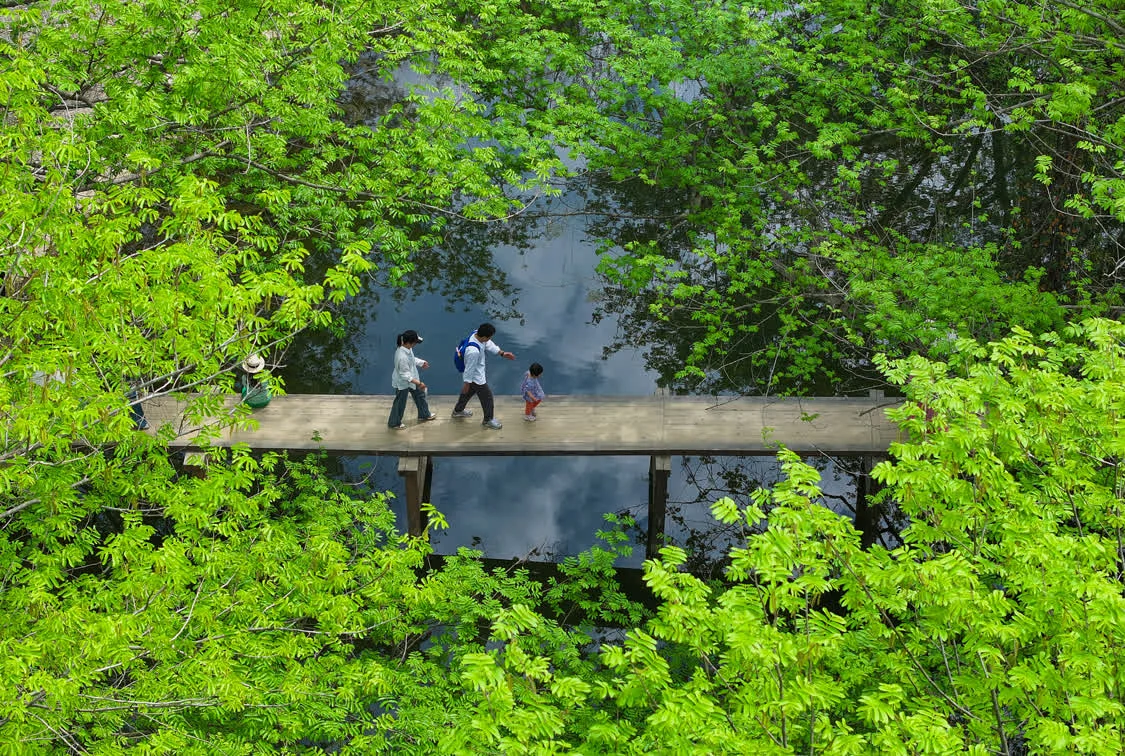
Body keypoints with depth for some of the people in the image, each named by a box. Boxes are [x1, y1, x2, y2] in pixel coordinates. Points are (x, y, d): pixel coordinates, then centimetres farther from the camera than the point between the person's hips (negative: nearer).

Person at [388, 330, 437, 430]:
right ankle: (394, 423, 33)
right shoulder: (402, 357, -40)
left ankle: (424, 414, 50)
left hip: (411, 378, 9)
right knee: (400, 403, 12)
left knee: (420, 395, 26)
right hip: (402, 382, -9)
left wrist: (421, 363, 7)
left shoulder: (408, 348, -12)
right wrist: (418, 383, -34)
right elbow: (405, 375, -33)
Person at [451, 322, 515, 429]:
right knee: (487, 397, 13)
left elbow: (489, 344, 0)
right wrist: (467, 383, -14)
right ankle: (488, 420, 36)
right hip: (476, 378, -9)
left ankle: (458, 410, 55)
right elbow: (470, 368, -28)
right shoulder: (474, 351, -44)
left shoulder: (476, 333, -20)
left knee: (468, 392, 32)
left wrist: (502, 353, -3)